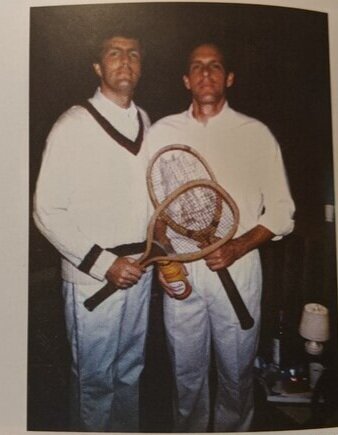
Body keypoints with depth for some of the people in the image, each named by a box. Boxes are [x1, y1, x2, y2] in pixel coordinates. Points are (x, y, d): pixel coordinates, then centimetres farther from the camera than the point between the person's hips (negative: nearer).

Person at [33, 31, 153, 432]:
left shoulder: (146, 122, 8)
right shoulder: (73, 125, -11)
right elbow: (47, 212, -13)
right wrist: (105, 263, -17)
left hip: (140, 271, 6)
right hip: (92, 279, -5)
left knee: (130, 372, 22)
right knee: (95, 382, 11)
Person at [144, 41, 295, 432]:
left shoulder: (256, 134, -1)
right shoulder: (161, 132, 5)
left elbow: (281, 212, 0)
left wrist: (238, 247, -15)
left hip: (238, 268, -1)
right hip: (180, 271, 2)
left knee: (237, 374, 13)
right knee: (186, 373, 15)